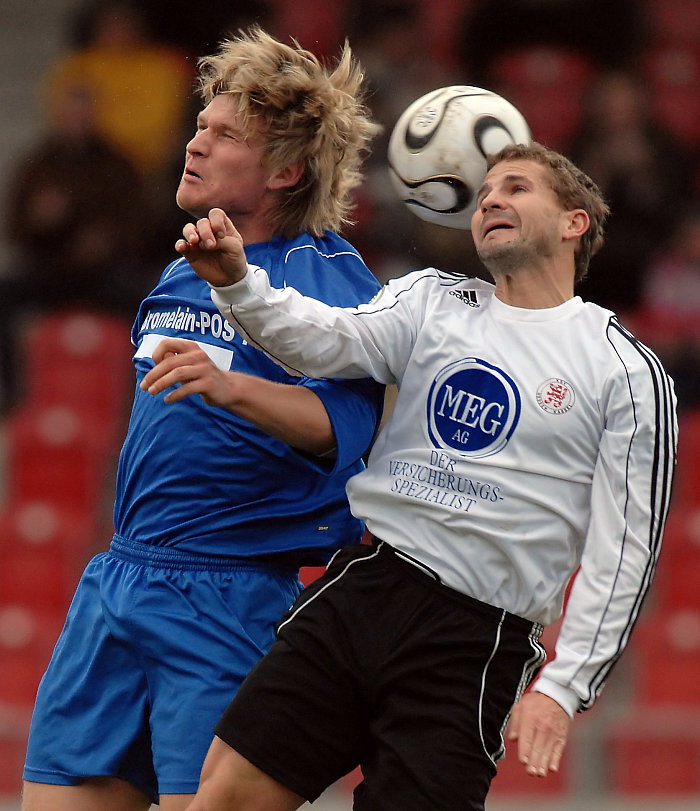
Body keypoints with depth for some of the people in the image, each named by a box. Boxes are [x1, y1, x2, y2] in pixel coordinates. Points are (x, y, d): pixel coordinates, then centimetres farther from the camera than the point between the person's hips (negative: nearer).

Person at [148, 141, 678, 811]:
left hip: (477, 642, -4)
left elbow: (623, 550, -2)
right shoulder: (432, 299, 14)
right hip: (358, 589, 4)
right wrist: (235, 281, -23)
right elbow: (331, 340, -4)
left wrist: (562, 687, -11)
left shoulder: (628, 371, 2)